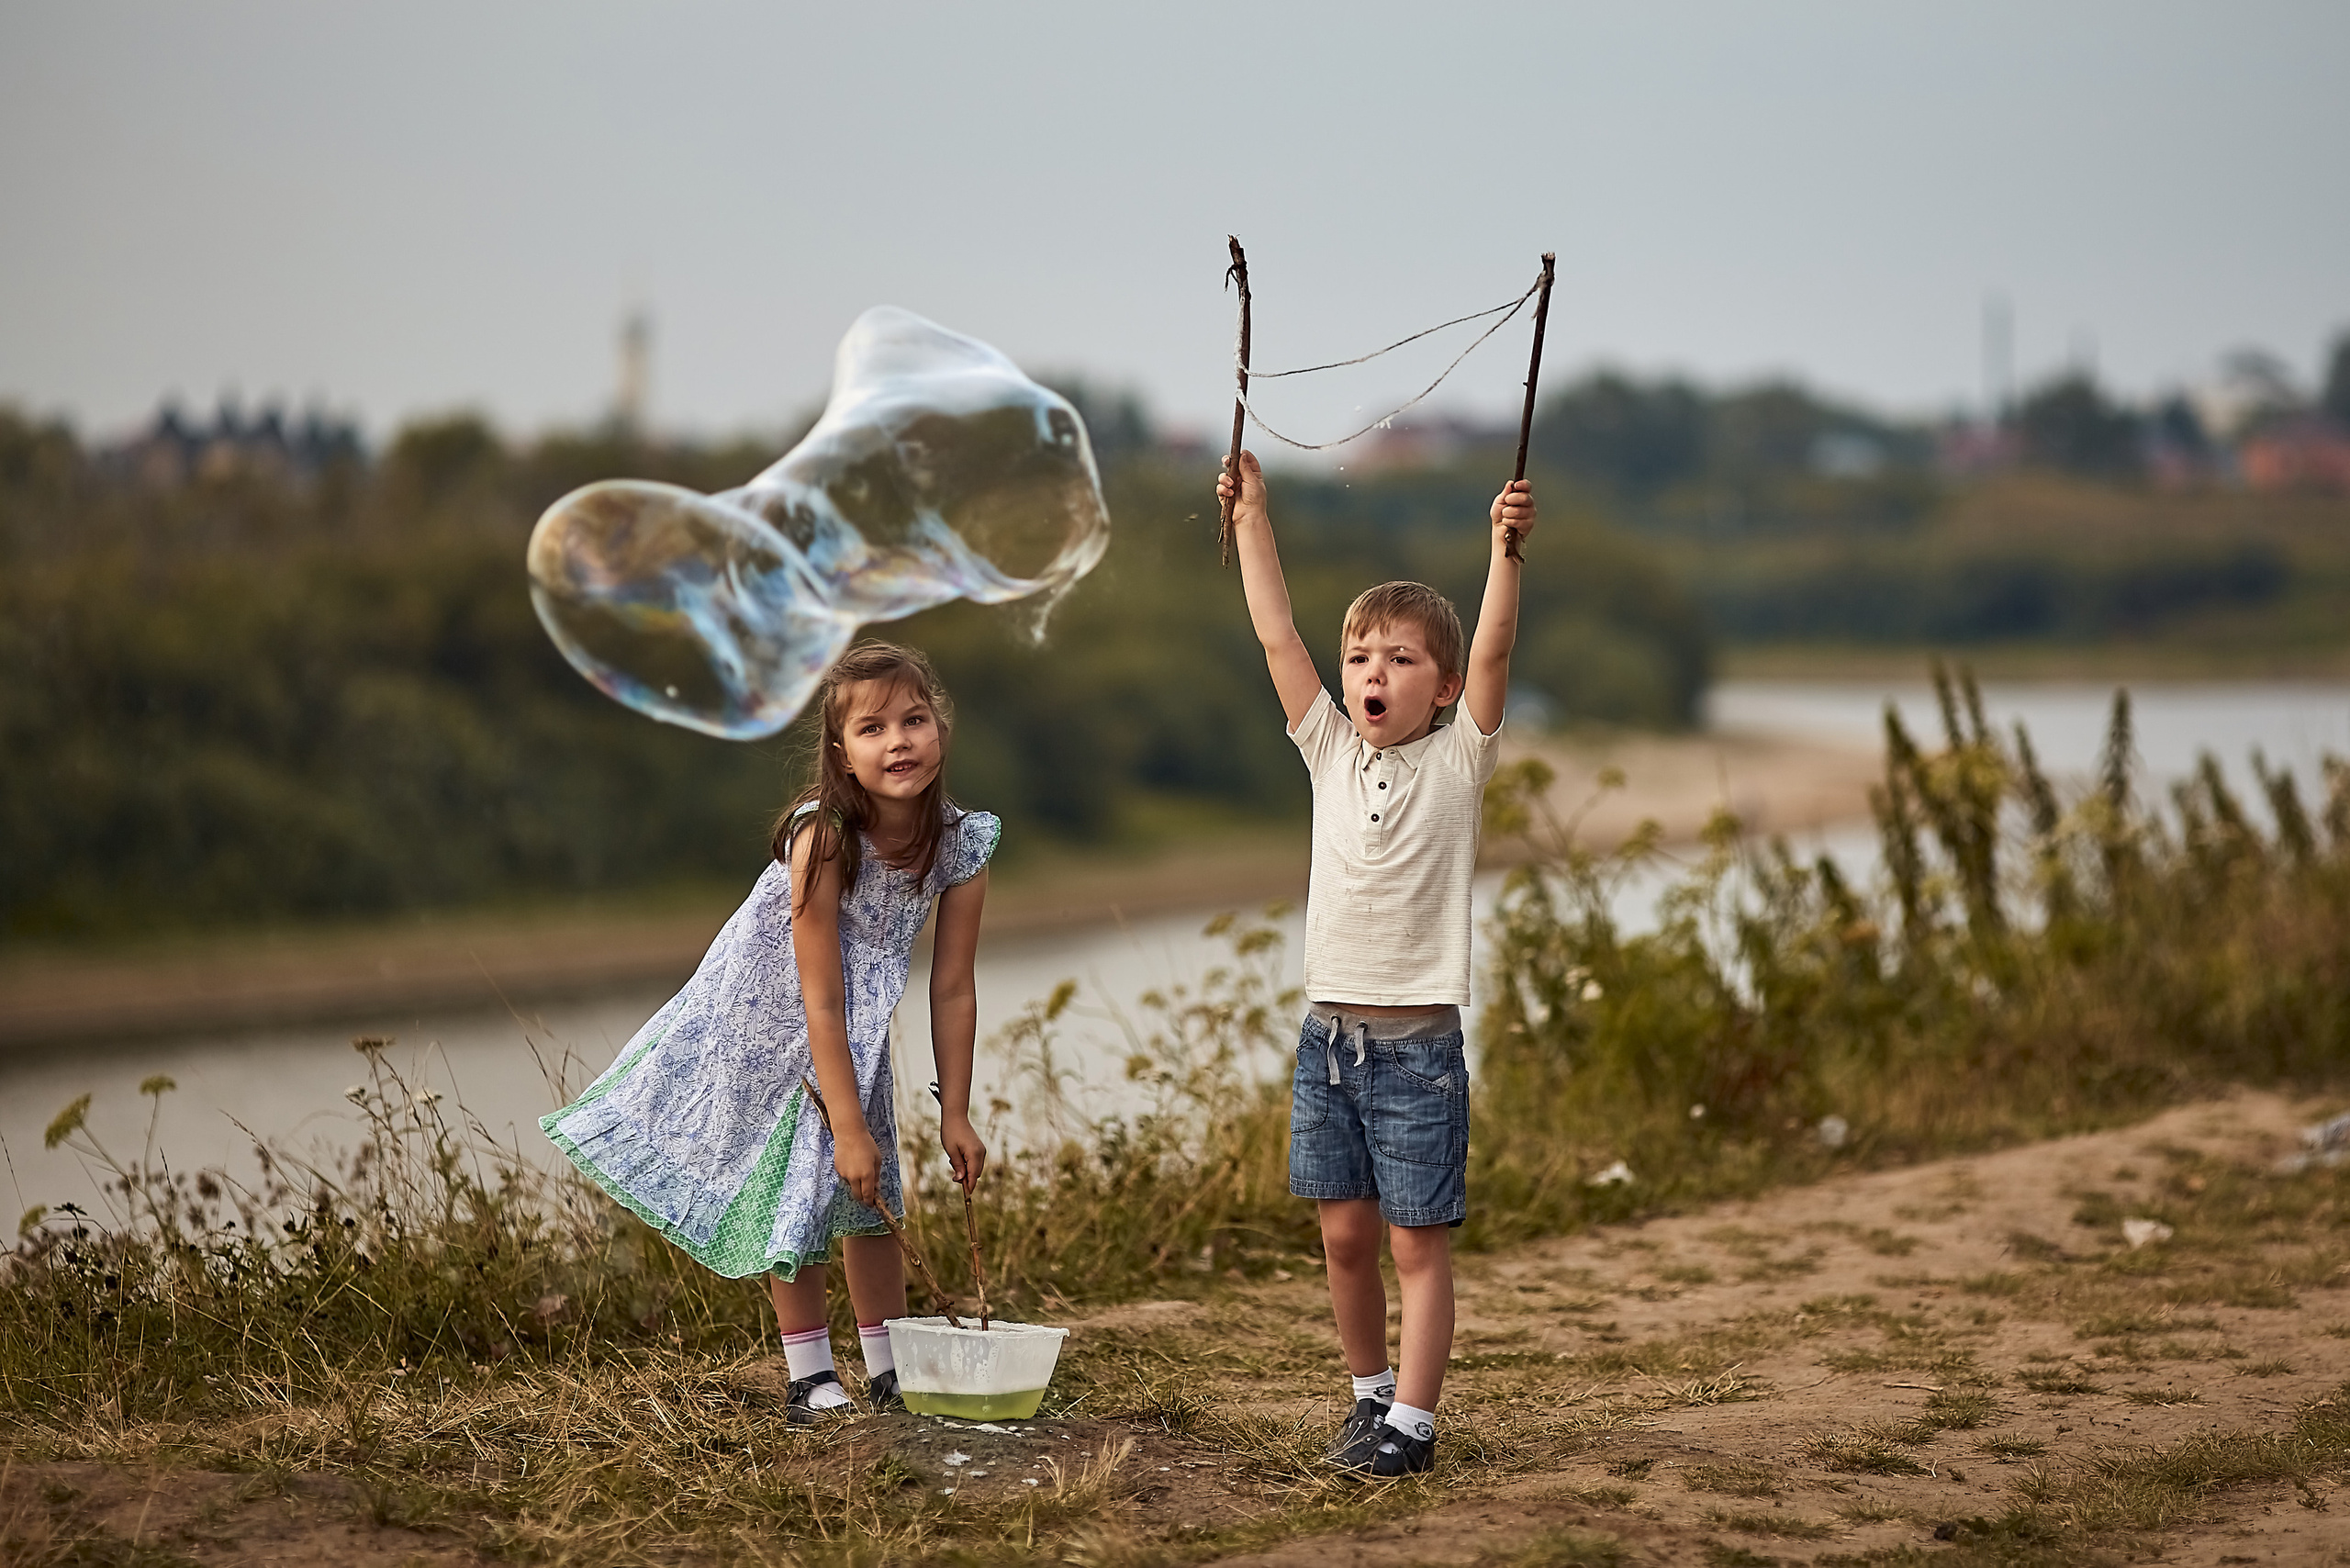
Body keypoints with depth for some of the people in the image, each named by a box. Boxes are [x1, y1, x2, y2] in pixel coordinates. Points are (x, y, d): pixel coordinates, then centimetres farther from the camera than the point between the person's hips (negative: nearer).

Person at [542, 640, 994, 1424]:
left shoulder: (960, 844, -21)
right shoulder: (823, 837, -34)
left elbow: (952, 991, -12)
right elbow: (819, 1000, -31)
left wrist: (955, 1115, -9)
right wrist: (849, 1125, -29)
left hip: (854, 1026, 5)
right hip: (767, 1015, -5)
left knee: (871, 1193, 10)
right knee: (790, 1189, 2)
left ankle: (888, 1370, 21)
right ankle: (810, 1377, 12)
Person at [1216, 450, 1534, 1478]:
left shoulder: (1457, 762, -2)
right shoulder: (1330, 753, 7)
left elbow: (1494, 650, -14)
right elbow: (1276, 633, 5)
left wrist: (1506, 544, -25)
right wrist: (1251, 516, 4)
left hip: (1417, 1043, -4)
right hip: (1329, 1032, 4)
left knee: (1418, 1241, -1)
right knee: (1344, 1233, 9)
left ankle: (1412, 1421, 3)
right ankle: (1371, 1395, 24)